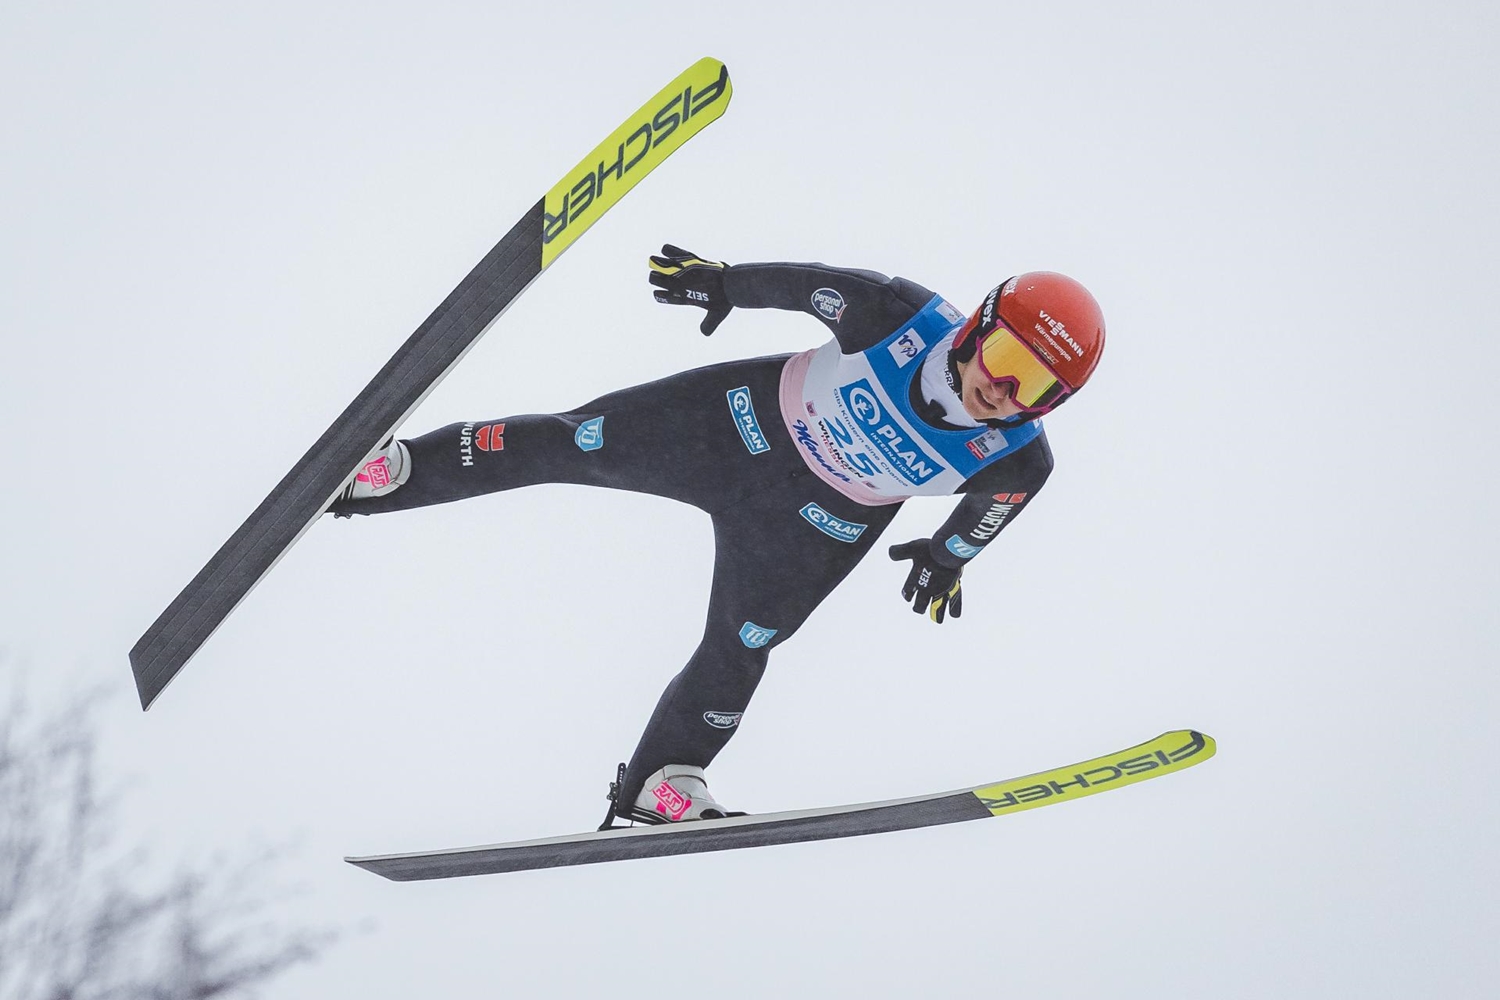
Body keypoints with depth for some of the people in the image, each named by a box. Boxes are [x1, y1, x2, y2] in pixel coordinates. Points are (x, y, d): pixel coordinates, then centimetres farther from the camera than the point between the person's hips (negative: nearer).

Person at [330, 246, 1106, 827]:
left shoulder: (1016, 458, -25)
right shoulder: (905, 319, -32)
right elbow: (813, 285, -15)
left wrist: (948, 556, 15)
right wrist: (725, 283, -5)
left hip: (815, 524, 1)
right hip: (749, 418, -1)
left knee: (736, 656, 4)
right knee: (574, 443, 4)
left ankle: (657, 784, 28)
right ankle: (396, 471, 20)